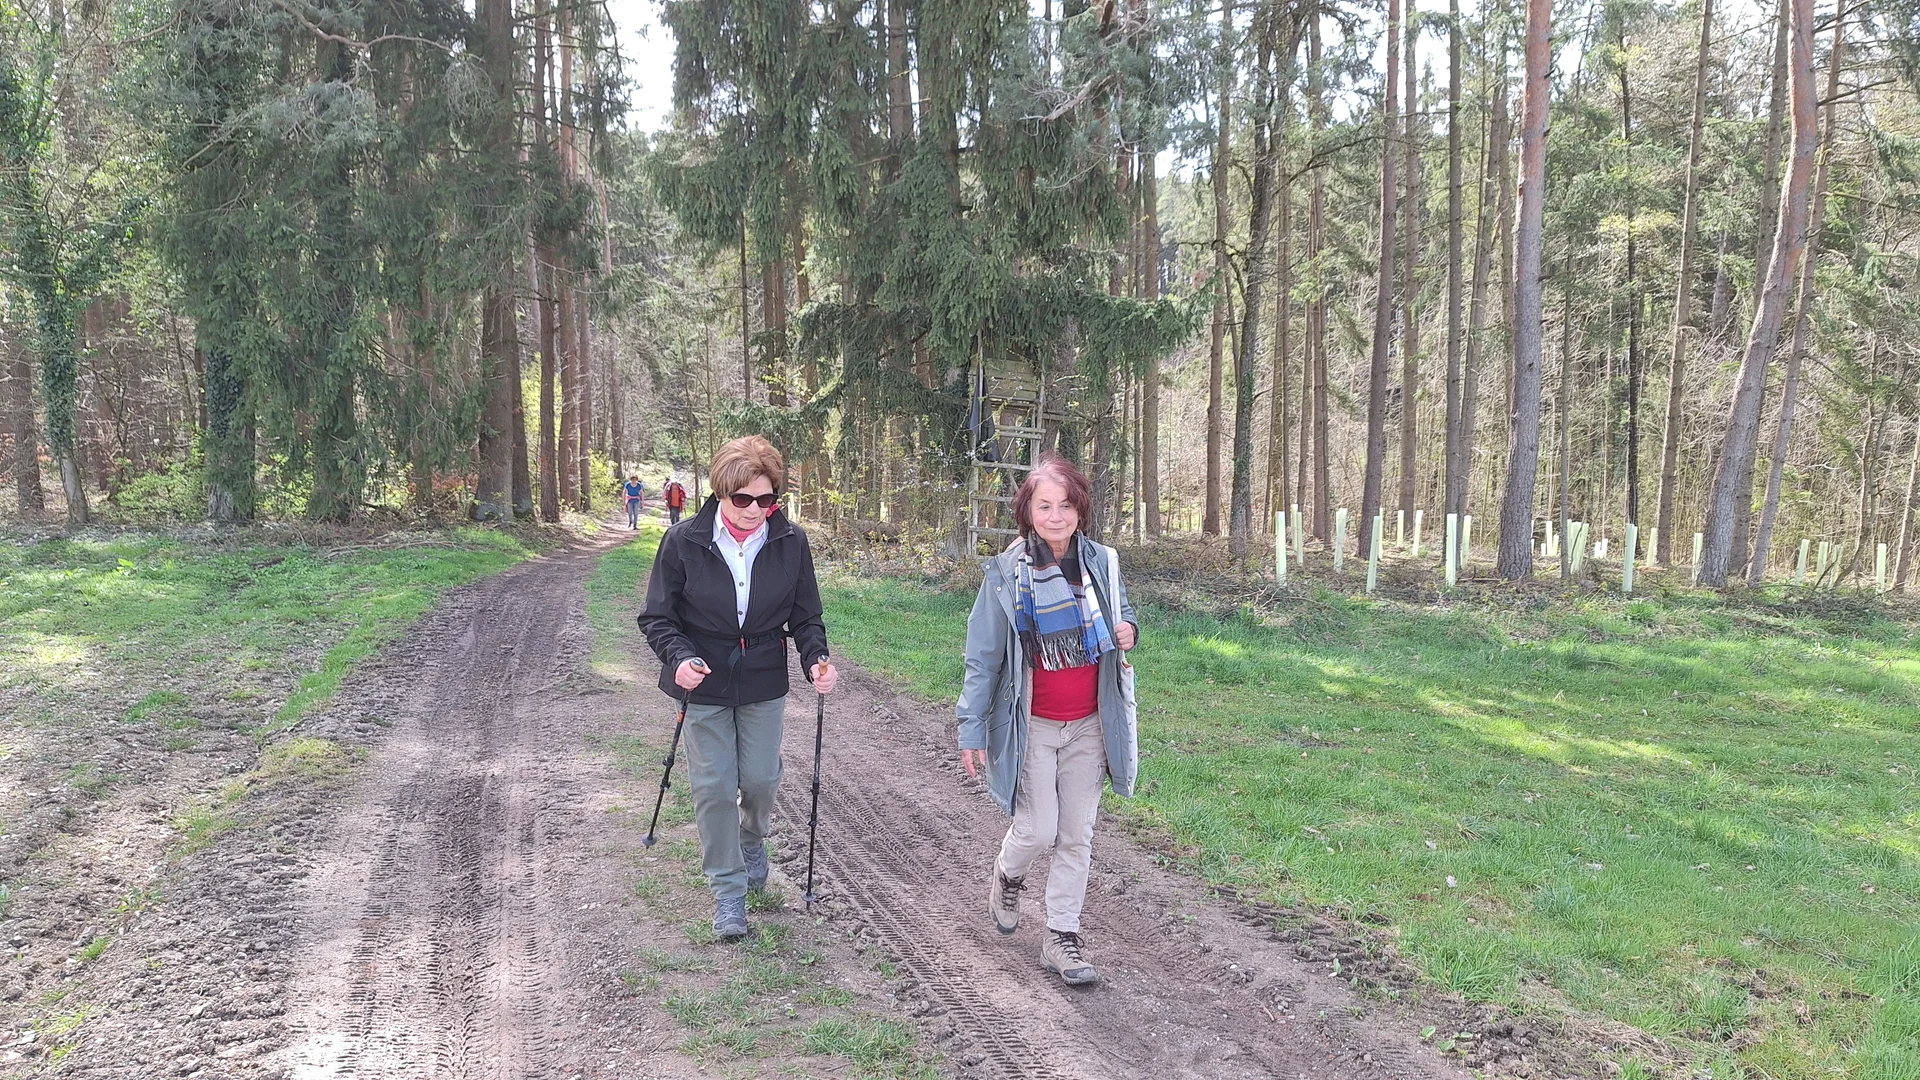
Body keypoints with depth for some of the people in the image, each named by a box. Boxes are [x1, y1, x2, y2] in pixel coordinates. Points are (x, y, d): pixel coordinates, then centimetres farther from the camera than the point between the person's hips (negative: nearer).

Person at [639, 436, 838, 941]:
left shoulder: (791, 543, -8)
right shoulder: (684, 542, -13)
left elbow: (806, 616, 1)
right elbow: (657, 616, -6)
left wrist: (815, 660, -18)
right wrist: (678, 658, -24)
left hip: (763, 685, 2)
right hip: (704, 684, -1)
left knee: (760, 780, 10)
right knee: (714, 788, 1)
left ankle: (752, 839, 45)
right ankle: (728, 890, 16)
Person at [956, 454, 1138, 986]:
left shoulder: (1103, 563, 0)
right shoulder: (1005, 573, -10)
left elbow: (1122, 616, 18)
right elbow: (983, 656, -5)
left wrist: (1128, 632, -7)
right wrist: (972, 728, -6)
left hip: (1088, 723, 3)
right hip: (1031, 724, -3)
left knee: (1077, 834, 7)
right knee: (1038, 828, -4)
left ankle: (1061, 936, 20)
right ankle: (1007, 875, 31)